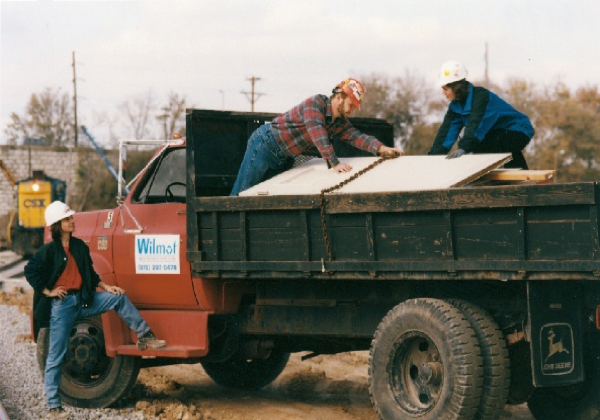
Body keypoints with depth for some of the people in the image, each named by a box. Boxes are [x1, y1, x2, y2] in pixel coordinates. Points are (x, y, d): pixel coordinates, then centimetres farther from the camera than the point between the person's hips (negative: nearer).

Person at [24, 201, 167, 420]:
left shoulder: (79, 246, 8)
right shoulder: (49, 250, -11)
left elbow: (90, 273, 17)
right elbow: (30, 271, -11)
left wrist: (106, 287, 7)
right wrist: (48, 292, -12)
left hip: (82, 300, 6)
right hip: (61, 305, -6)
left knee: (118, 298, -1)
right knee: (56, 356, -3)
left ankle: (144, 336, 8)